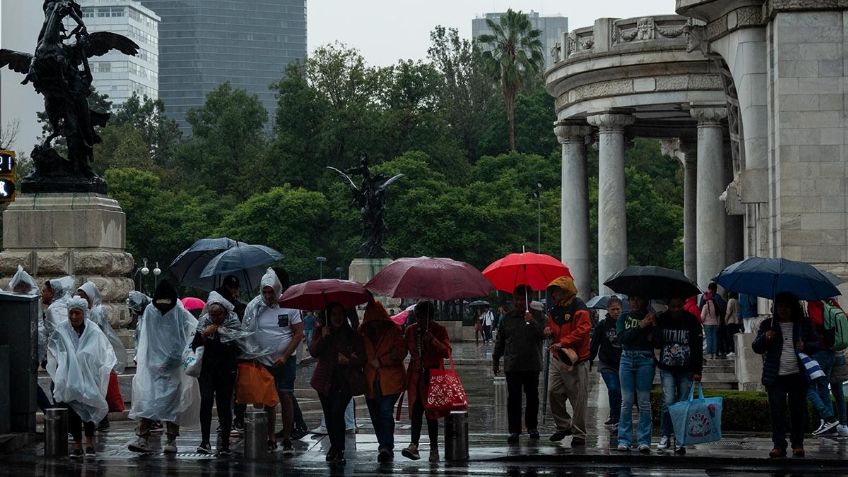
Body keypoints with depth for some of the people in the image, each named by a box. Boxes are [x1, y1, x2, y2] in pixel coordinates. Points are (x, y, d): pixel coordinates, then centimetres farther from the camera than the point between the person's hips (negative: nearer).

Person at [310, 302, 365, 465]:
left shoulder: (351, 335, 2)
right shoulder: (322, 332, 7)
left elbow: (362, 358, 3)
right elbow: (313, 353, -5)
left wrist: (349, 361, -16)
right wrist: (322, 338, -18)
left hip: (345, 381, -3)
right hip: (326, 381, 3)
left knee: (337, 412, -19)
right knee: (329, 416, 8)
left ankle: (337, 450, -15)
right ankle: (336, 449, 26)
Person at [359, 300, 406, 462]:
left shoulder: (393, 331, 0)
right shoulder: (363, 333, 10)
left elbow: (401, 351, -6)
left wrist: (380, 361, -11)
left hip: (390, 380, -5)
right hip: (371, 380, 5)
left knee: (386, 412, -17)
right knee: (376, 416, 8)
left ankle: (386, 447, -20)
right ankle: (385, 448, 20)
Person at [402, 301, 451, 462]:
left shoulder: (440, 330, -3)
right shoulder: (411, 330, 8)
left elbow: (447, 352, -12)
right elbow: (405, 350, 20)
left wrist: (433, 340, -26)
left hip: (433, 375, -3)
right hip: (416, 375, 3)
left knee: (431, 412, -1)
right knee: (416, 409, -10)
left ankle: (434, 449, 7)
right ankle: (414, 445, -22)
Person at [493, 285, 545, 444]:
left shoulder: (537, 316, 3)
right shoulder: (508, 318, 10)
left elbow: (542, 335, -9)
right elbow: (500, 340, 17)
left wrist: (532, 322, -23)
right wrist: (496, 359, 17)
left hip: (532, 365, -1)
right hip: (512, 365, 1)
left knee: (532, 397, 7)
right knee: (513, 398, -3)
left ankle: (532, 426, 21)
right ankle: (514, 430, -1)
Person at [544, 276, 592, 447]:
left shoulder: (578, 308, -10)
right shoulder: (555, 310, 14)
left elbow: (582, 330, -21)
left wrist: (563, 343, -25)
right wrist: (549, 331, 3)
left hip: (575, 360, -8)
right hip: (557, 359, 8)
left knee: (578, 399, -2)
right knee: (553, 392, 3)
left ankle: (579, 434, 5)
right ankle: (564, 426, 19)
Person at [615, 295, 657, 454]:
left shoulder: (651, 318, 5)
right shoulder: (624, 317, 10)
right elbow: (622, 337, -6)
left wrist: (653, 325, -19)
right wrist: (640, 326, -13)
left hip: (645, 359, -2)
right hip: (627, 358, 2)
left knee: (644, 401, -2)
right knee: (627, 401, 2)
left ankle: (644, 440, 0)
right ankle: (624, 439, 5)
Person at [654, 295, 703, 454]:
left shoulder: (691, 321, -3)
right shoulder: (661, 320, 1)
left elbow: (698, 347, -2)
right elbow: (656, 343, 12)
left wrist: (697, 371, -6)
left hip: (686, 370, 0)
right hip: (667, 369, 0)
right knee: (668, 402, -11)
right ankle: (665, 436, 3)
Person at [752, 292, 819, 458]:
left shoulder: (803, 325, 10)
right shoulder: (768, 325, 9)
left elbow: (816, 345, 12)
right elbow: (756, 348, 7)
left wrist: (805, 346, -10)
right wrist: (764, 338, -13)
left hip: (798, 376, 0)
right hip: (775, 376, 0)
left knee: (798, 410, 1)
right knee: (776, 411, -5)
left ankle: (798, 444, 11)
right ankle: (778, 445, -2)